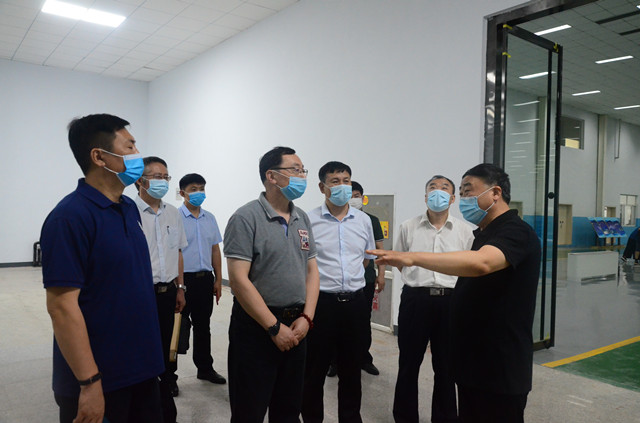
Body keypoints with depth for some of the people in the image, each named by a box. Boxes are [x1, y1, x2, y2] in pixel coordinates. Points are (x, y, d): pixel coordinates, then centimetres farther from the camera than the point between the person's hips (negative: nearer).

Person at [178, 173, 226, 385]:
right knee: (179, 327, 3)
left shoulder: (210, 218, 10)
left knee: (203, 326, 16)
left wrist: (218, 280, 10)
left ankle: (205, 368, 29)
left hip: (205, 278, 5)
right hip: (184, 279, -5)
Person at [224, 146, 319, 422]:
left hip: (296, 327, 6)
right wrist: (274, 327, -16)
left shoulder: (302, 219, 9)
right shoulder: (246, 218, -12)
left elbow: (311, 270, 11)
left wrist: (306, 318, -2)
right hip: (256, 327, -6)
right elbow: (238, 279, -18)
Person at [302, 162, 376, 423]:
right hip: (321, 302, -3)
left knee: (352, 369, 17)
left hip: (355, 302, 4)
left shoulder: (363, 221, 6)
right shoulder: (309, 220, -7)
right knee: (315, 370, 9)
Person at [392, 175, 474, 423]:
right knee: (409, 363, 9)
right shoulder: (408, 228, 3)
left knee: (446, 366, 12)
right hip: (416, 299, 0)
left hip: (451, 300, 1)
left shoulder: (464, 231, 3)